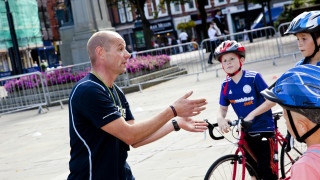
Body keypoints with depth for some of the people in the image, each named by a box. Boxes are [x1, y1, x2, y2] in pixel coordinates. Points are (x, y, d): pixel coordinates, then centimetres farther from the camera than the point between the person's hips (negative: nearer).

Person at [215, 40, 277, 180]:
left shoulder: (253, 77, -14)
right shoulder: (226, 85, 1)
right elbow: (223, 108, 9)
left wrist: (251, 115, -26)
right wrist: (220, 118, -15)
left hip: (264, 129, -5)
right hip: (246, 131, 5)